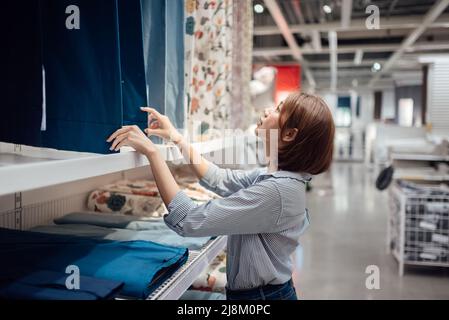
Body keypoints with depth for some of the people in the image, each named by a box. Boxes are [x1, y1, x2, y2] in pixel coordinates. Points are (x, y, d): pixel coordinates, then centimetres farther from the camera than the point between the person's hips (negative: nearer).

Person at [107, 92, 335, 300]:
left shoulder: (276, 189, -29)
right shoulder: (274, 175, -2)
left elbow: (189, 220, -29)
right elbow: (221, 181, 10)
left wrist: (151, 151, -26)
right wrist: (177, 138, 5)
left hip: (261, 294, -8)